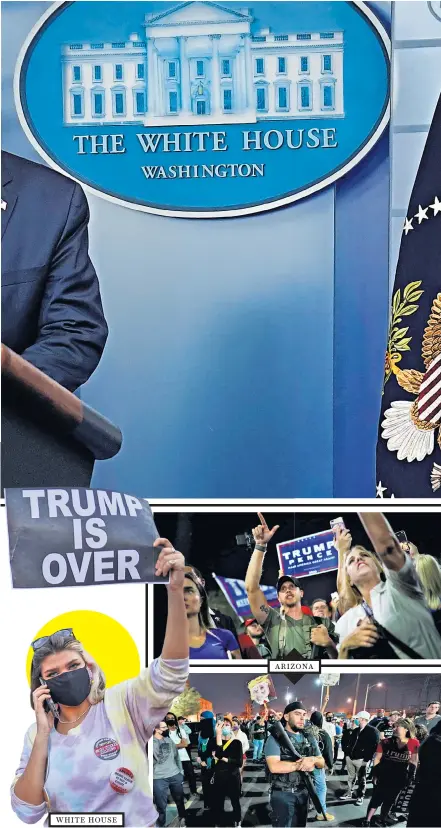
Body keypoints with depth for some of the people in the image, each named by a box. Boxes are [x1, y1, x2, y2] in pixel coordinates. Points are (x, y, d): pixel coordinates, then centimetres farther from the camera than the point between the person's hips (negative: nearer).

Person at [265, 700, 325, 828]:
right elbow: (274, 767, -24)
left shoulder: (309, 738, 8)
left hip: (303, 793, 6)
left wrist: (313, 760, -16)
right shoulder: (276, 737, -12)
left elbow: (322, 763, 8)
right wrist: (300, 764, -20)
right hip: (282, 794, -6)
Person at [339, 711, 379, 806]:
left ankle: (360, 796, 13)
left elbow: (374, 746, -15)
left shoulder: (372, 731, -11)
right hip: (350, 757, 7)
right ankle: (349, 793, 29)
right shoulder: (355, 730, 12)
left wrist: (366, 758, -18)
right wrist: (348, 754, 10)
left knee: (361, 779, 3)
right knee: (351, 777, 17)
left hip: (361, 759, -7)